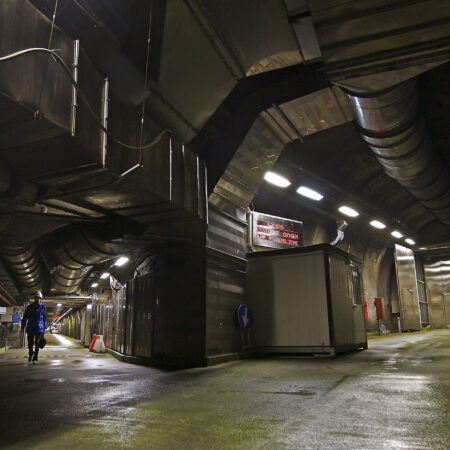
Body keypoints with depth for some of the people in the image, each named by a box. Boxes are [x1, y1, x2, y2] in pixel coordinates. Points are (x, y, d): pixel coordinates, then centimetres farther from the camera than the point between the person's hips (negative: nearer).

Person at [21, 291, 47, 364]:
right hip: (30, 328, 1)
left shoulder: (43, 307, 2)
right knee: (30, 343, 5)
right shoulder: (30, 307, 4)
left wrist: (44, 329, 8)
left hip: (39, 328, -1)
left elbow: (45, 319, 8)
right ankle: (30, 354, 34)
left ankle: (35, 359, -1)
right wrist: (23, 327, 1)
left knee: (37, 344, -6)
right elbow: (25, 317, 7)